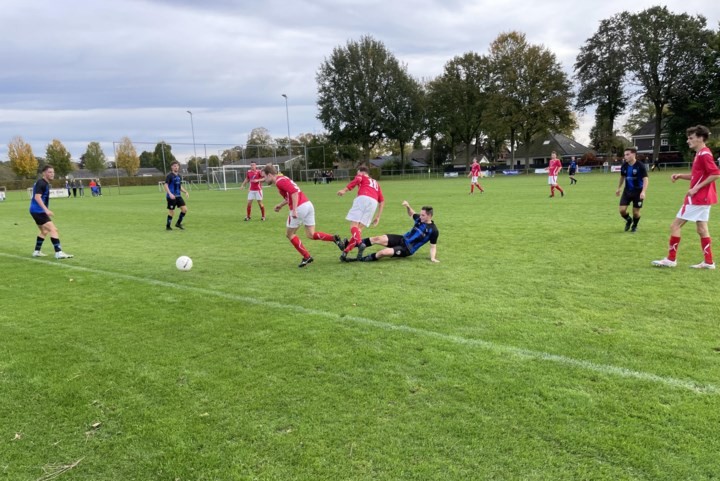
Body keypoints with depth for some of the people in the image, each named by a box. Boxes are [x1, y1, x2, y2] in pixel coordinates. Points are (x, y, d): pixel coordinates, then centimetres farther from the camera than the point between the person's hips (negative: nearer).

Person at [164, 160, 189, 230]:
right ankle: (168, 226, 17)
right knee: (171, 212, -1)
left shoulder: (179, 176, 12)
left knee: (185, 209, -3)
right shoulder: (169, 176, -9)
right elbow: (166, 185, -14)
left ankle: (178, 223, 14)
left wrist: (186, 192, 7)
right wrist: (170, 194, -25)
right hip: (171, 197, -7)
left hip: (178, 196, 7)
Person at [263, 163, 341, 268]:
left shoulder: (279, 181, -9)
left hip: (300, 208, -9)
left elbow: (294, 192, -22)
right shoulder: (282, 179, 21)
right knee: (311, 235, 10)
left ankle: (306, 257, 9)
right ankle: (334, 238, -6)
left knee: (289, 234, 9)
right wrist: (280, 205, 28)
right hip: (308, 205, 9)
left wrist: (294, 210, -26)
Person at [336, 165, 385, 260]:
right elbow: (382, 201, 31)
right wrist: (378, 217, 30)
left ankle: (359, 243, -37)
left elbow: (357, 180, -3)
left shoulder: (362, 177, 24)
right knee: (360, 227, 7)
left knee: (354, 225, -10)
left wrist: (345, 190, -16)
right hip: (374, 202, 5)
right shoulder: (376, 183, 38)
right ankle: (346, 249, -1)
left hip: (363, 198, -5)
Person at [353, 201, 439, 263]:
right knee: (378, 239, -14)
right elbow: (411, 214, 24)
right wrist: (408, 207, 5)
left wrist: (433, 258, -22)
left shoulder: (433, 230, -13)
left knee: (384, 252, -28)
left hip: (407, 249, -6)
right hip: (402, 239, 6)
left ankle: (361, 259, -15)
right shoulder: (419, 219, 3)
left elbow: (433, 246, -6)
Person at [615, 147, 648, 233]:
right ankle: (628, 220, 28)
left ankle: (634, 226, 33)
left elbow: (645, 179, -20)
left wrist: (643, 192, -32)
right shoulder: (624, 165, -2)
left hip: (638, 191, -4)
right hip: (627, 190, 4)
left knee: (636, 212, 3)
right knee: (622, 210, -6)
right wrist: (618, 188, 21)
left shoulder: (640, 166, -17)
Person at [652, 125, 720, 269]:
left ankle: (671, 259, 1)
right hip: (702, 197, 10)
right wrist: (680, 175, 6)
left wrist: (696, 188, -22)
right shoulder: (700, 154, 14)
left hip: (697, 197, -10)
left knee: (675, 225, -5)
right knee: (702, 229, 11)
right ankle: (708, 262, 15)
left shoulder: (704, 154, -16)